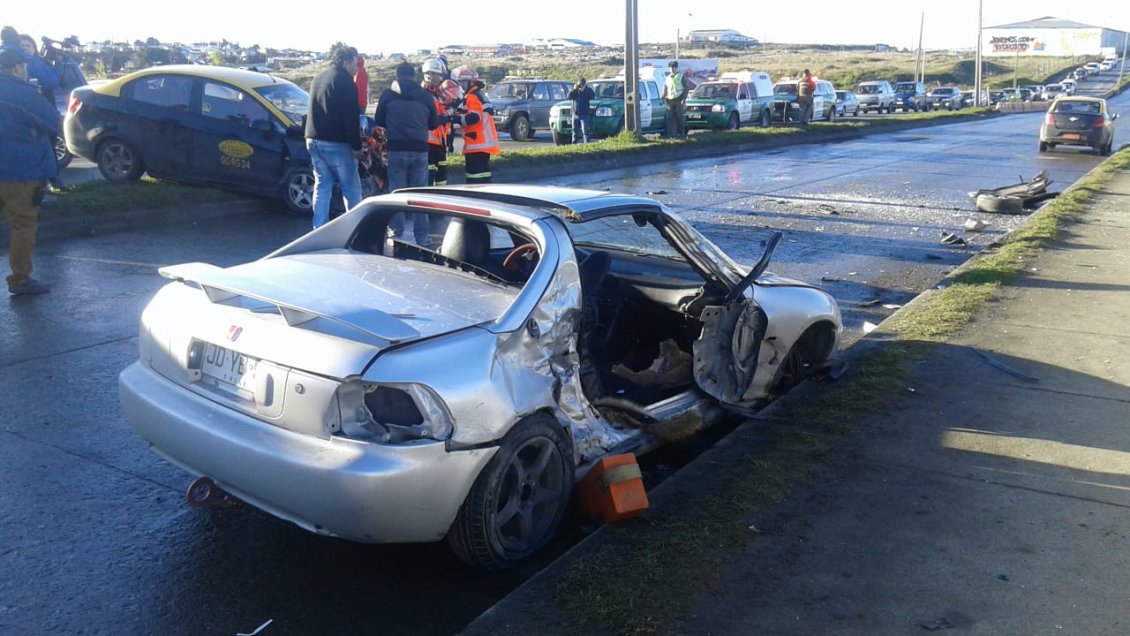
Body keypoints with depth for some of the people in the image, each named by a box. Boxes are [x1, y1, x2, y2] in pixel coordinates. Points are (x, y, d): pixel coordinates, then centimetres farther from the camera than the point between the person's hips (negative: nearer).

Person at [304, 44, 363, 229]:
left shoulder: (318, 78, 16)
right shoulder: (345, 82, -10)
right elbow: (351, 118, -15)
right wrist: (356, 146, -12)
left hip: (314, 140, 8)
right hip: (336, 143, -8)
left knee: (322, 187, 10)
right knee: (351, 189, 0)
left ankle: (320, 229, 8)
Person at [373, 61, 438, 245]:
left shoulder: (387, 94, 0)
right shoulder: (425, 96, 2)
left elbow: (379, 121, 9)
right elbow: (434, 123, 11)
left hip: (396, 150, -1)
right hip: (419, 151, 1)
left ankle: (397, 233, 8)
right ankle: (421, 235, 9)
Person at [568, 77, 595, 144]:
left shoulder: (588, 90, 2)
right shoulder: (575, 90, 10)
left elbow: (593, 97, -16)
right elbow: (569, 97, -1)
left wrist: (584, 90, -18)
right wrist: (574, 89, -13)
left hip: (584, 114, -4)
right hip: (575, 114, 4)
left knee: (585, 131, -12)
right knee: (575, 130, 9)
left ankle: (586, 143, -14)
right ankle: (574, 143, 16)